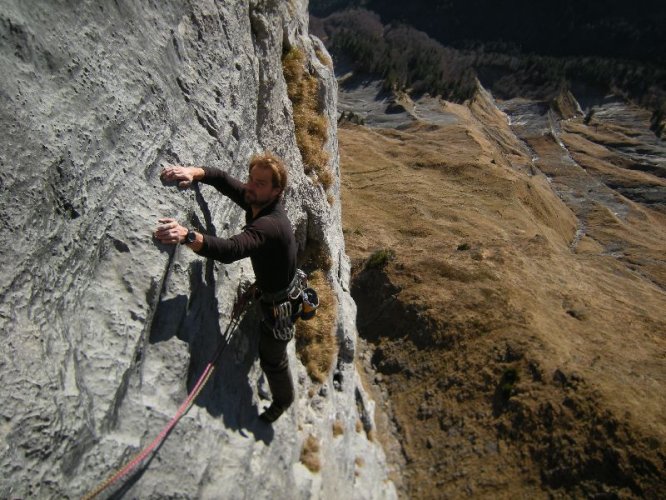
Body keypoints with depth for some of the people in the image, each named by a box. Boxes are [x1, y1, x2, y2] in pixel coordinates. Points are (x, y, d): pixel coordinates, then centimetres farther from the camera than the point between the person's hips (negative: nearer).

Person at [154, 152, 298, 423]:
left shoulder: (270, 225, -40)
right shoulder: (256, 201, -12)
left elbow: (230, 250, -56)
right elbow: (223, 179, -6)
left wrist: (188, 236, -69)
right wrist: (194, 172, -25)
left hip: (279, 302, -9)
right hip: (268, 291, 9)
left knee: (272, 358, 15)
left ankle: (283, 400, 45)